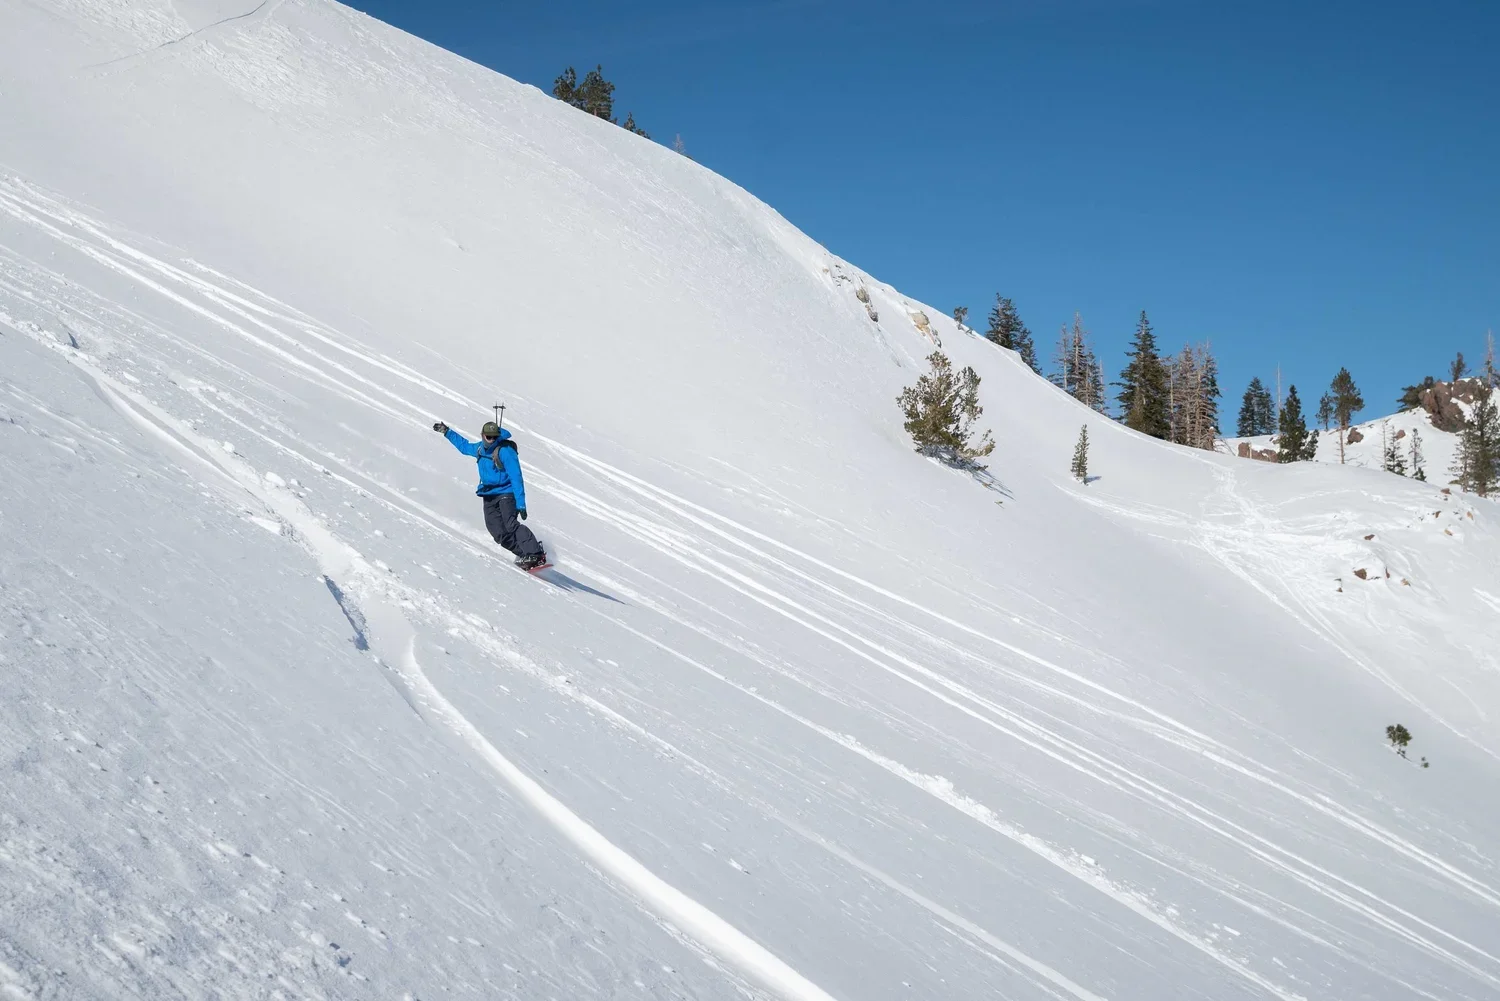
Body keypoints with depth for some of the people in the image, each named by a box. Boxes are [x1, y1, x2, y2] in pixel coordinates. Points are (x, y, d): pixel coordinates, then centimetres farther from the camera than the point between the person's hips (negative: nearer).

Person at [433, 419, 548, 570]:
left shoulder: (506, 451, -15)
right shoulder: (480, 448, 8)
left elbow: (516, 478, -18)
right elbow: (465, 446, 33)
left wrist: (520, 504, -23)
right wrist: (447, 432, 34)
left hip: (506, 493, -7)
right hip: (489, 497, 7)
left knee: (510, 525, -28)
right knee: (500, 534, -10)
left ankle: (536, 554, -35)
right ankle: (524, 555, -9)